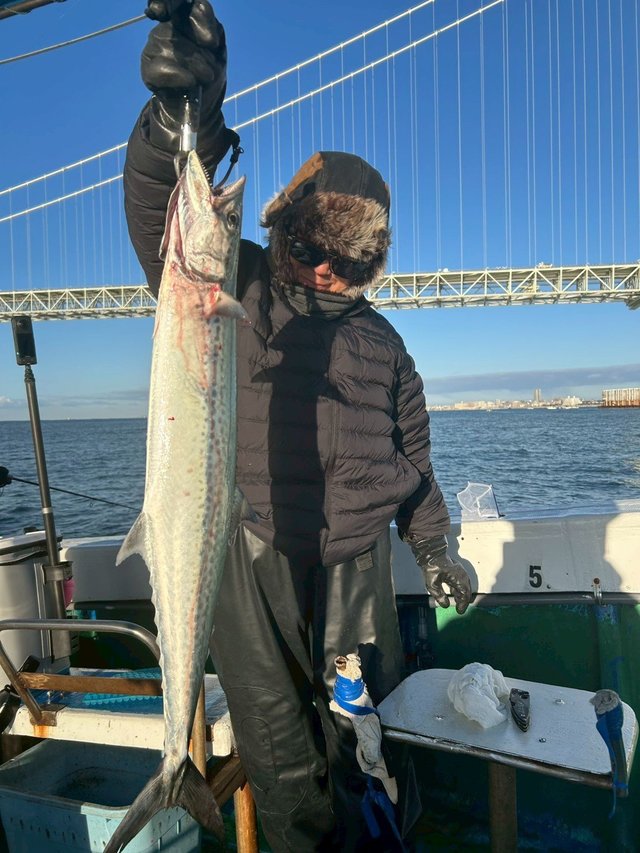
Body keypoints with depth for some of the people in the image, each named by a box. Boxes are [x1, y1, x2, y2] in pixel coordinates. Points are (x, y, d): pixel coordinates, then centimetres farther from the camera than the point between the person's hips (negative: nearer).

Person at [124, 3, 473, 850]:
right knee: (279, 751, 11)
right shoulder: (236, 289, 0)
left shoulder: (381, 341, 11)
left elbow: (410, 455, 17)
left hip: (355, 565, 3)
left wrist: (433, 545, 17)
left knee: (361, 731, 18)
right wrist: (183, 117, -38)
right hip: (248, 562, -2)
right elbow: (163, 210, -19)